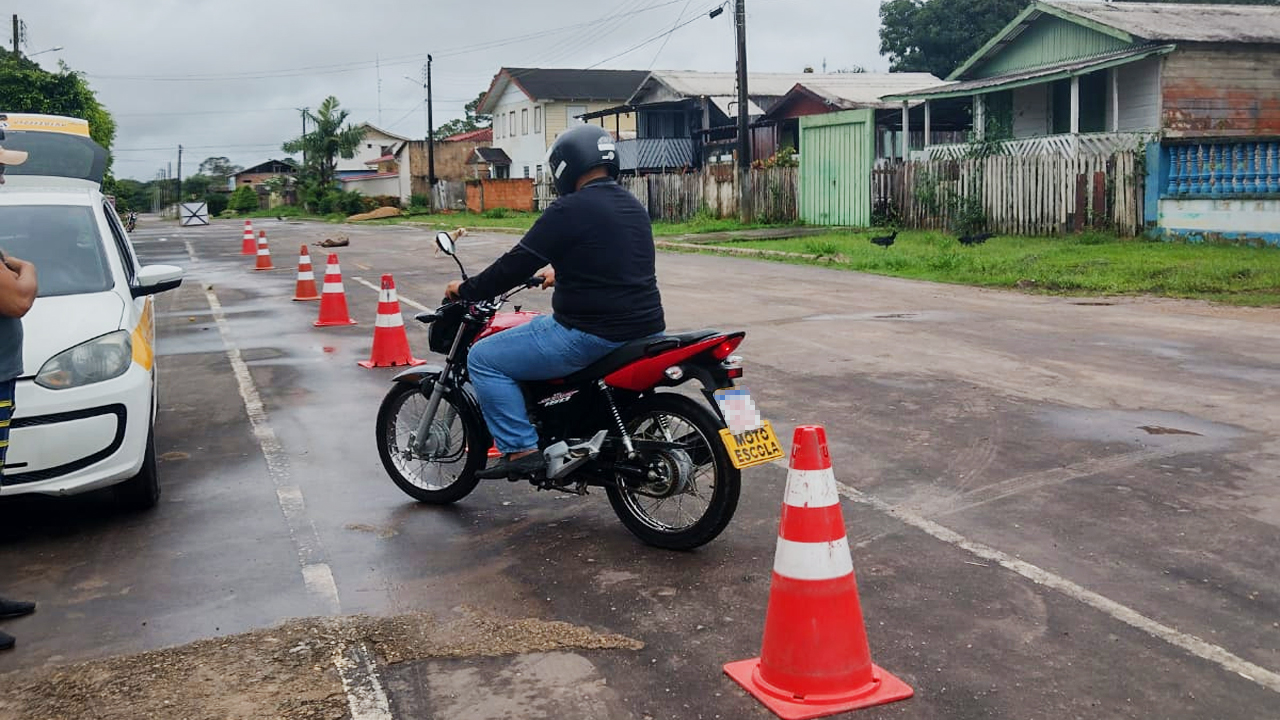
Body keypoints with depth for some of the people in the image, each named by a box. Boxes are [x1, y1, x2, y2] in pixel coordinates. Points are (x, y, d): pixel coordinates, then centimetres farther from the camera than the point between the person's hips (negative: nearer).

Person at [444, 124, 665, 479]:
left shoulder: (570, 210, -14)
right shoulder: (633, 206, 13)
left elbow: (518, 264, -12)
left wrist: (466, 289, 3)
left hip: (593, 335, -9)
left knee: (484, 359, 2)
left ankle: (521, 450, -3)